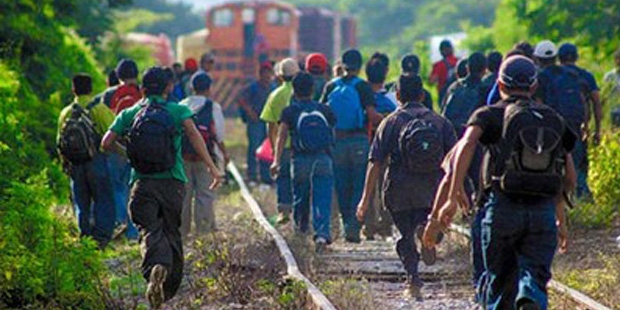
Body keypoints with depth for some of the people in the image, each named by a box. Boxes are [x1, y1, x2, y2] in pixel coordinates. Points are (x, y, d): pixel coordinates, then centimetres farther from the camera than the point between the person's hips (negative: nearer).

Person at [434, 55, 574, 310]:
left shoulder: (491, 115, 9)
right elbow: (570, 178, 16)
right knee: (535, 276, -1)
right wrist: (561, 219, 29)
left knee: (500, 280, 14)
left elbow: (467, 144, -13)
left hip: (504, 208, -1)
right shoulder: (554, 119, 18)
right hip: (543, 211, 1)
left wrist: (454, 194, -17)